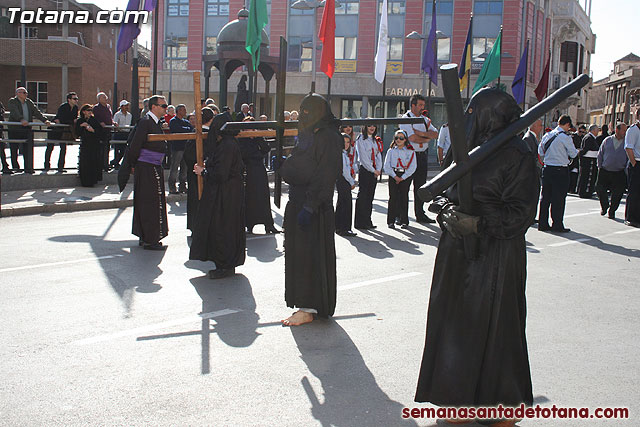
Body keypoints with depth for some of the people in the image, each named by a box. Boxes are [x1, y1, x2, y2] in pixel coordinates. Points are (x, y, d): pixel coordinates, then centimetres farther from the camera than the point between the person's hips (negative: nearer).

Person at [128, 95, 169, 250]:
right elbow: (135, 145, -17)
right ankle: (150, 240, 0)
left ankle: (144, 237, 24)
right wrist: (134, 165, -7)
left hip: (154, 167, 9)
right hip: (149, 168, -9)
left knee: (144, 203, 15)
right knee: (152, 203, -5)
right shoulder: (145, 122, -15)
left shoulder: (155, 122, 15)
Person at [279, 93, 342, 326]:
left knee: (310, 254, -6)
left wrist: (309, 206, -24)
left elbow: (325, 176, -20)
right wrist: (285, 165, 1)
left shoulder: (328, 138, -13)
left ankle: (309, 309, 1)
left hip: (314, 205, -10)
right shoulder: (307, 135, 16)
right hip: (297, 201, 10)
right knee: (298, 252, 12)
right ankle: (306, 304, 22)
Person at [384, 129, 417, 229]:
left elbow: (412, 167, -3)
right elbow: (387, 166, 1)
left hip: (406, 176, -1)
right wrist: (395, 176, -9)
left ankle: (404, 221, 4)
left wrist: (402, 178, -10)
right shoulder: (391, 151, 7)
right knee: (393, 197, -3)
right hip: (393, 176, 1)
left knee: (404, 197, -2)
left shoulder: (410, 151, 2)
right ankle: (391, 221, 1)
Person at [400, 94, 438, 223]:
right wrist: (428, 137, -4)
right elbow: (412, 138, -18)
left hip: (423, 155, 6)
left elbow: (435, 134, 2)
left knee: (420, 185, 9)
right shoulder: (405, 119, -6)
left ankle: (420, 214, 16)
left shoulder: (424, 119, 15)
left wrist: (420, 133, -12)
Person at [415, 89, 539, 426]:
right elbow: (446, 192, 15)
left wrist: (479, 224, -22)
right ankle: (460, 395, 26)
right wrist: (448, 211, -5)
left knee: (491, 326, 0)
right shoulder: (467, 149, 10)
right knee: (455, 321, 12)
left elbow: (520, 213, -14)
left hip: (495, 256, -7)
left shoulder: (516, 156, -11)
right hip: (457, 251, 7)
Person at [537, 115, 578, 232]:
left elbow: (540, 152, 12)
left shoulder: (547, 135, 7)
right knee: (559, 198, 1)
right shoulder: (565, 137, -12)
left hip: (547, 169, 6)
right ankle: (557, 225, 5)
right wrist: (577, 151, 17)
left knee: (545, 196, 10)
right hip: (560, 170, -6)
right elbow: (573, 154, -3)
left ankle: (543, 223, 14)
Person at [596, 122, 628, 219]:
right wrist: (600, 167, 7)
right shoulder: (607, 140, 6)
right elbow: (600, 154, 13)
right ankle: (604, 206, 23)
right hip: (604, 171, 1)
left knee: (617, 194, -1)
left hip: (619, 174, -1)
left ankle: (612, 211, 20)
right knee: (599, 189, -4)